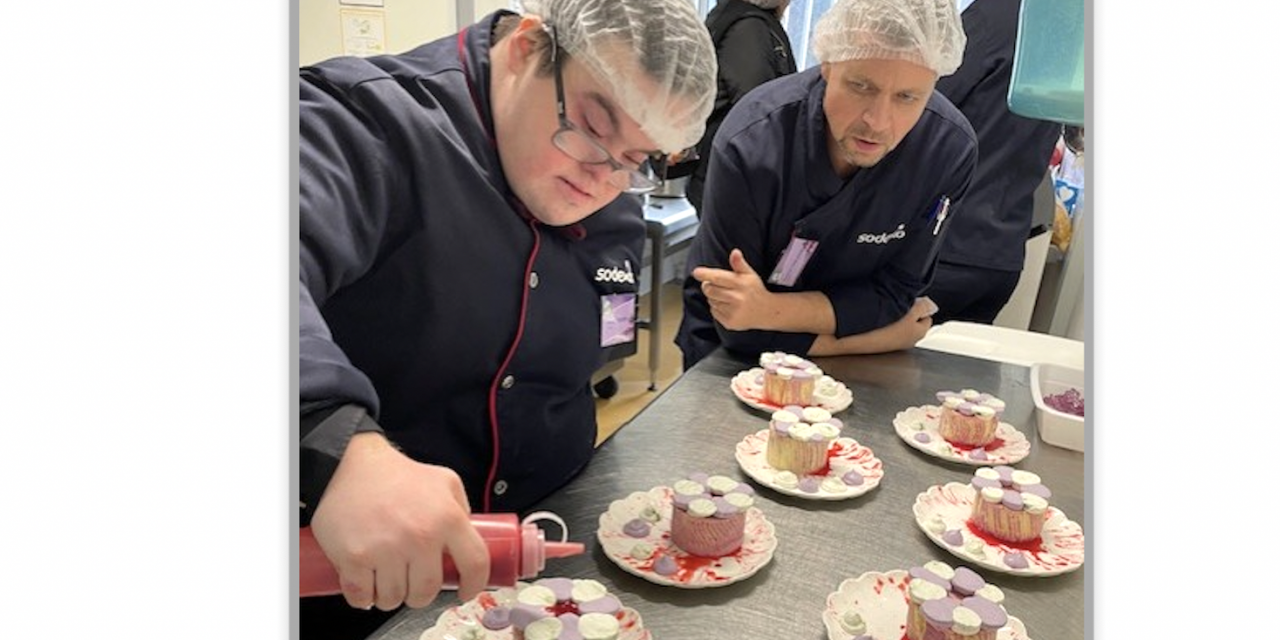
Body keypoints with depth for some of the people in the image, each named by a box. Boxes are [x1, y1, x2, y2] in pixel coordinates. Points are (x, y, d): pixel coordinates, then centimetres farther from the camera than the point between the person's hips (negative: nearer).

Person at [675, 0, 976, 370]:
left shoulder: (950, 152, -18)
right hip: (730, 355, -1)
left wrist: (770, 309, -28)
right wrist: (882, 336, -14)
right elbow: (741, 333, -21)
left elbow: (892, 295, -12)